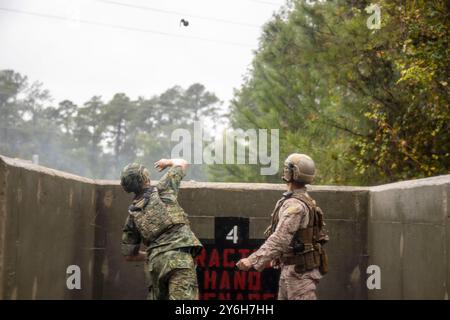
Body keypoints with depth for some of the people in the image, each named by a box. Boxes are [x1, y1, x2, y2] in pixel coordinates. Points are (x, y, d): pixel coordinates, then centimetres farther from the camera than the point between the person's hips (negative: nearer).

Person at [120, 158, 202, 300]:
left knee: (156, 297, 21)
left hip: (156, 262, 5)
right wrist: (168, 162, 47)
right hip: (180, 257, -5)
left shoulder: (132, 214, 17)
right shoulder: (162, 190, 8)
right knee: (183, 297, -16)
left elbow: (129, 255, 21)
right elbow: (182, 163, 25)